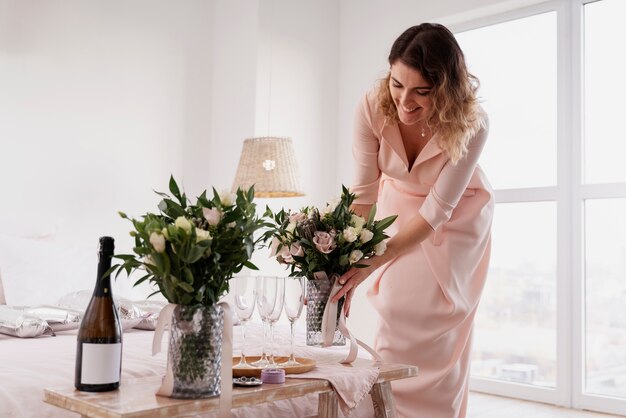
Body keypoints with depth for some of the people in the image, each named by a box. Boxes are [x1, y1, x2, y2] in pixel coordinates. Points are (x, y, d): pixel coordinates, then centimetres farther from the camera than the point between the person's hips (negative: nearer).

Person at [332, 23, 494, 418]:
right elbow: (364, 193, -23)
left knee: (437, 325, -5)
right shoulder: (374, 108, -28)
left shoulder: (471, 124, -33)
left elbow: (437, 209, -32)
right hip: (399, 206, 2)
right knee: (393, 309, 0)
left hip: (458, 213, -2)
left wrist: (372, 263, -40)